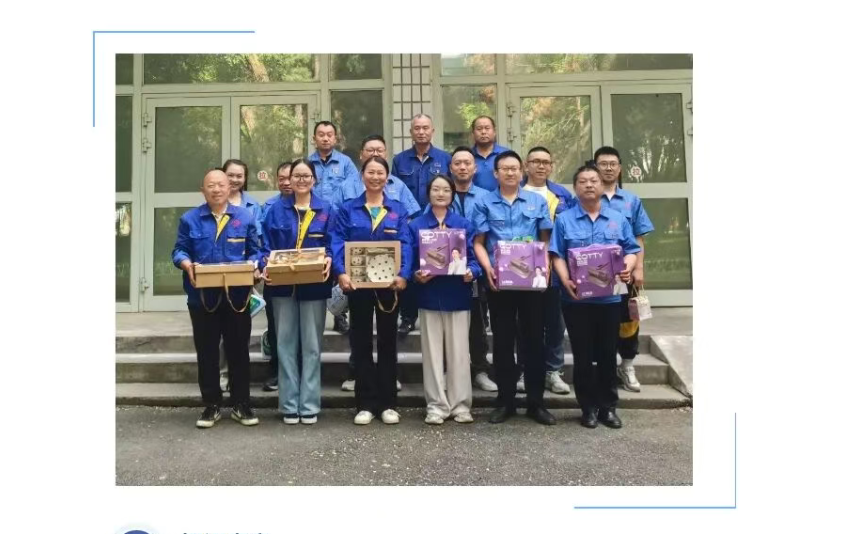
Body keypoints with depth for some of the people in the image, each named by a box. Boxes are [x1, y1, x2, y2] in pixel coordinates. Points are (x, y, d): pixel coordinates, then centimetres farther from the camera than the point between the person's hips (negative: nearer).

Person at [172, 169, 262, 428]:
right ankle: (211, 405, 21)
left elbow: (255, 251, 6)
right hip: (202, 297, 0)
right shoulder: (189, 219, 5)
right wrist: (186, 264, -18)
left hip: (236, 296, 0)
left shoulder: (245, 217, 6)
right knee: (207, 353, 8)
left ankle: (241, 405, 20)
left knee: (239, 350, 7)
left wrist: (253, 266, -15)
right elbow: (179, 250, 3)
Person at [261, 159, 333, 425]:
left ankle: (309, 405, 12)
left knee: (311, 345, 4)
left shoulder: (326, 210, 6)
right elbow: (267, 246, 4)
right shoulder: (276, 209, 7)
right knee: (286, 344, 4)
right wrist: (266, 266, -14)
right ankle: (289, 405, 13)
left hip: (314, 286, 0)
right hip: (282, 285, 1)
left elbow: (332, 245, 2)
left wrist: (328, 260, -18)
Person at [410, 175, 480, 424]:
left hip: (458, 296, 0)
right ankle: (436, 405, 15)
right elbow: (410, 260, 3)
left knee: (459, 352, 4)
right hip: (429, 296, 0)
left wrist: (471, 272, -17)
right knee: (432, 353, 5)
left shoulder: (464, 225, 6)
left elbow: (473, 258, 3)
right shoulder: (416, 226, 6)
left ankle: (461, 404, 15)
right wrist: (416, 275, -17)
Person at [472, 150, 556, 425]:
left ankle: (536, 402, 16)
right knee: (502, 341, 6)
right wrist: (488, 268, -14)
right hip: (499, 281, 0)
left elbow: (546, 240, 9)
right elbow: (479, 243, 2)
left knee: (533, 339, 5)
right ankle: (505, 401, 18)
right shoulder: (484, 204, 6)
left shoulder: (537, 202, 9)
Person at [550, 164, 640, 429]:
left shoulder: (618, 219, 9)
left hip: (609, 296, 2)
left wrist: (628, 266, -14)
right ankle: (588, 407, 17)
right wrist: (566, 281, -19)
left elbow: (631, 250, 8)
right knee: (583, 355, 6)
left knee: (608, 353, 9)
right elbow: (557, 256, -3)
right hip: (577, 298, -2)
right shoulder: (564, 220, 3)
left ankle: (608, 407, 22)